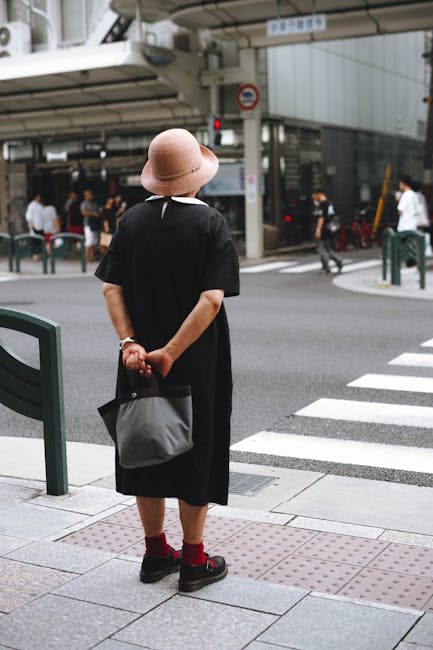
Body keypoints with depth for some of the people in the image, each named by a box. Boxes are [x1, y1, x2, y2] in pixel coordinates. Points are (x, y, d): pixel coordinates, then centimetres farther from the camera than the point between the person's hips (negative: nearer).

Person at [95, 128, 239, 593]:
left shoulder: (132, 220, 2)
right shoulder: (210, 223, -10)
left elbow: (111, 287, -4)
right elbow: (212, 298, -19)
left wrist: (130, 342, -10)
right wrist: (171, 352, -17)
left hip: (141, 360, 4)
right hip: (197, 363, -4)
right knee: (196, 452, 8)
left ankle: (156, 552, 27)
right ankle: (193, 561, 17)